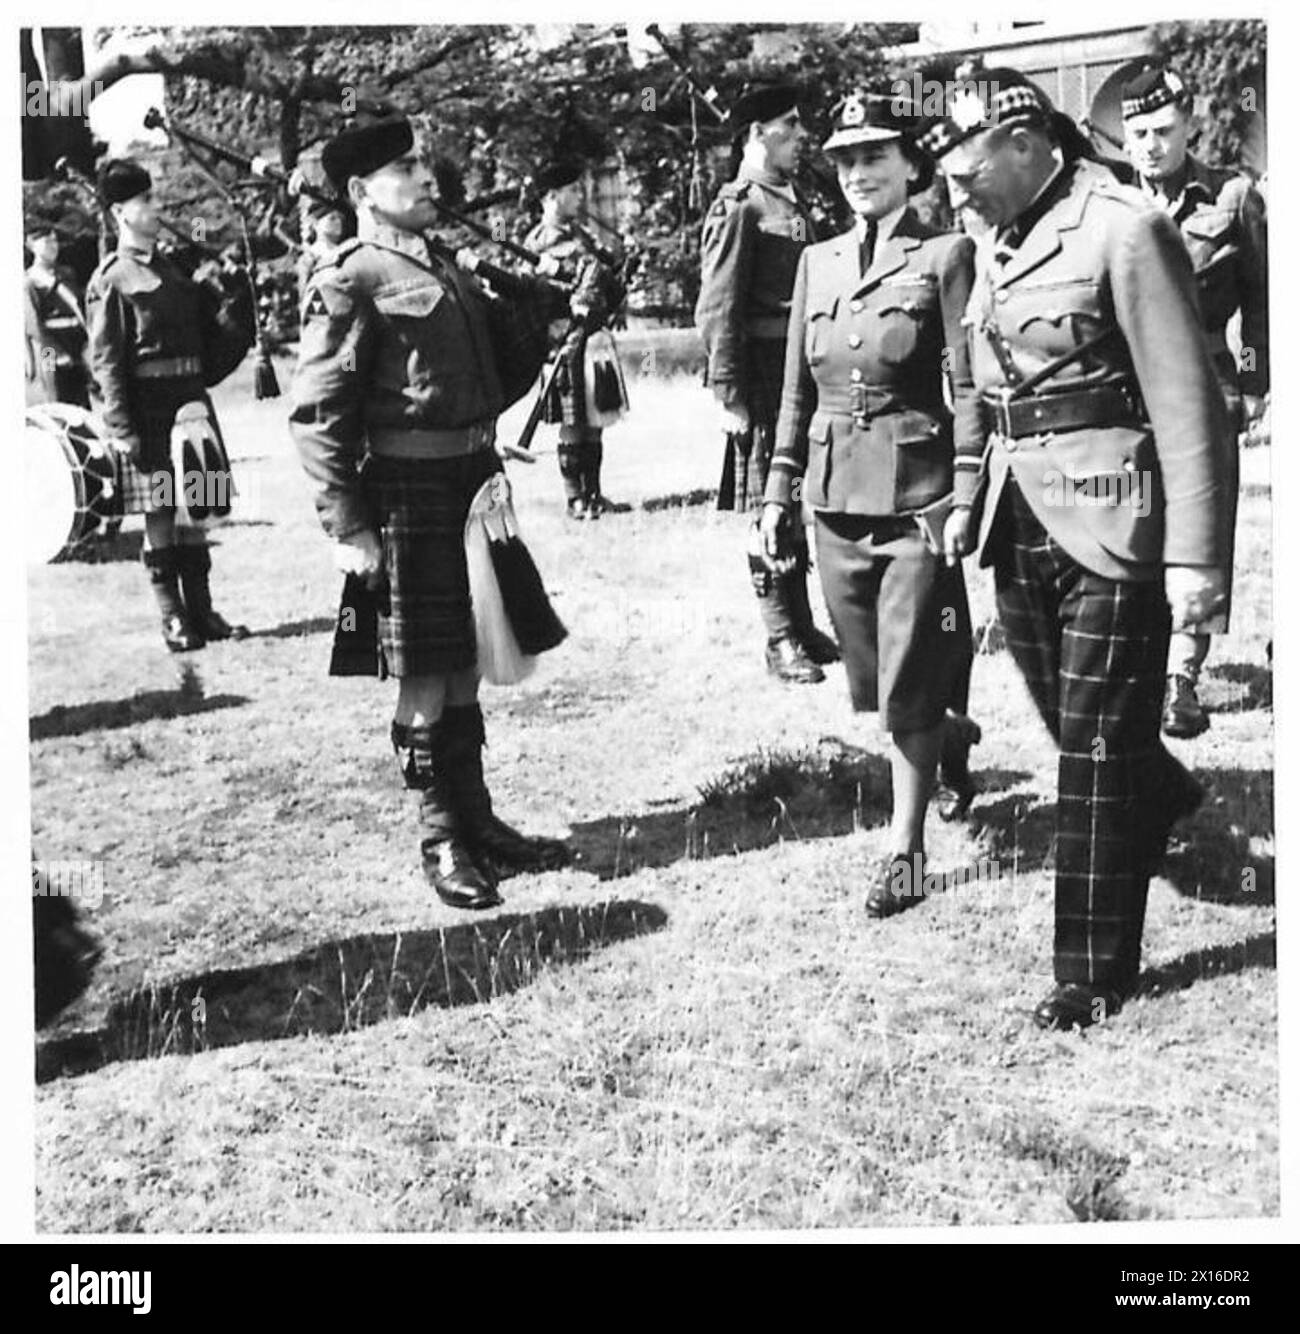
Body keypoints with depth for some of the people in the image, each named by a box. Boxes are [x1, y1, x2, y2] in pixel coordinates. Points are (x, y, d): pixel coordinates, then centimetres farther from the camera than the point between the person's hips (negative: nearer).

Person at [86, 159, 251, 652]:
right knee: (159, 514, 0)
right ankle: (173, 618, 8)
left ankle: (201, 610, 16)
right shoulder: (110, 281, -6)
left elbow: (208, 330, 21)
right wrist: (124, 431, -16)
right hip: (148, 411, -6)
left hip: (190, 402, 6)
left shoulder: (174, 268, 15)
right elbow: (105, 362, -10)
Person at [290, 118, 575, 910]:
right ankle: (441, 841, 12)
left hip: (472, 486, 8)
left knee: (464, 666, 14)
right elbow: (318, 416, -13)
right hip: (409, 495, -8)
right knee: (425, 679, 1)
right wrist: (348, 527, -17)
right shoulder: (349, 282, -9)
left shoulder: (445, 269, 17)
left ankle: (478, 820, 25)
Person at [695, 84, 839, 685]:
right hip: (763, 373, -8)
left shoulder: (797, 205, 15)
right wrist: (730, 396, -19)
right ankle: (782, 640, 6)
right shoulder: (738, 207, -10)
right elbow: (717, 312, -15)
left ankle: (802, 624, 24)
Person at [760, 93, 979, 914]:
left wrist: (967, 501, -13)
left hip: (916, 496, -5)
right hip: (836, 498, 5)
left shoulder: (946, 257, -3)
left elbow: (969, 388, -7)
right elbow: (797, 391, 14)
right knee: (879, 683, 14)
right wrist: (780, 494, 10)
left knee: (908, 685, -2)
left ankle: (907, 848, 10)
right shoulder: (817, 263, 11)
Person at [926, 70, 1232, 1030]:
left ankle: (1097, 975, 13)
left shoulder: (1124, 230, -13)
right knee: (1074, 729, 17)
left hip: (1109, 524, -7)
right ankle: (1165, 802, 49)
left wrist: (1193, 557, -17)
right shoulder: (996, 244, 11)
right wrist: (967, 496, 13)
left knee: (1099, 750, 1)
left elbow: (1186, 405, -15)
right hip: (1021, 522, 7)